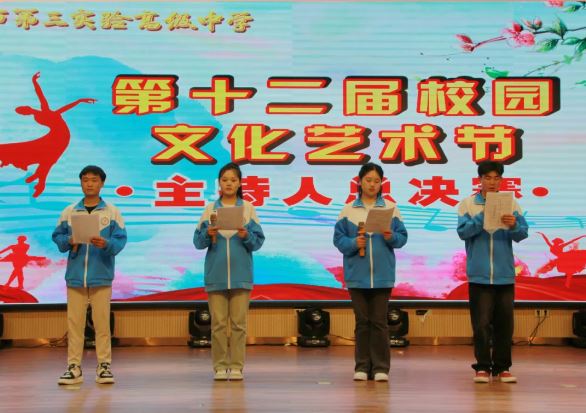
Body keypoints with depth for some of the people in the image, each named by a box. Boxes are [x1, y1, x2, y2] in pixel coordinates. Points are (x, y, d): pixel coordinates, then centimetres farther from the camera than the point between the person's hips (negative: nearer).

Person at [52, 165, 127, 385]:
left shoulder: (112, 211, 4)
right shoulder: (69, 211, 10)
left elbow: (121, 239, -3)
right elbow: (57, 237, 9)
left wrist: (106, 244, -22)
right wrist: (69, 241, -11)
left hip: (101, 275, -2)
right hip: (75, 274, 2)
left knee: (102, 322, 1)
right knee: (74, 322, 3)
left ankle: (104, 365, 8)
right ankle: (74, 367, 8)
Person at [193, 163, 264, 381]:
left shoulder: (248, 208, 6)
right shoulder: (210, 209, 7)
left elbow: (258, 241, 2)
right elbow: (198, 241, 4)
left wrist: (246, 236, -17)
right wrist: (208, 234, -15)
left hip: (240, 273, 0)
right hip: (216, 273, 1)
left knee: (238, 322, 1)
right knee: (218, 322, 2)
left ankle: (236, 366, 6)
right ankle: (220, 366, 7)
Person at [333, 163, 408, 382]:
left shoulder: (391, 208, 4)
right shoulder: (348, 210, 3)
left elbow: (402, 237, 4)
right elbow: (338, 238, 2)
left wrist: (391, 237, -17)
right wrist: (353, 243, -16)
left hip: (382, 274, 0)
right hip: (357, 274, 0)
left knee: (379, 321, 2)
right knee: (362, 321, 7)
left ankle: (381, 367, 8)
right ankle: (362, 366, 13)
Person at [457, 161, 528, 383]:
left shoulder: (511, 204, 5)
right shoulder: (468, 204, 3)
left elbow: (522, 234, -3)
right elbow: (463, 232, -8)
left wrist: (514, 225, -24)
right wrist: (483, 216, -21)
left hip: (504, 274, 2)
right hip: (479, 274, -2)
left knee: (504, 323, 6)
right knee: (481, 323, 0)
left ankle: (503, 367, 15)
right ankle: (483, 366, 8)